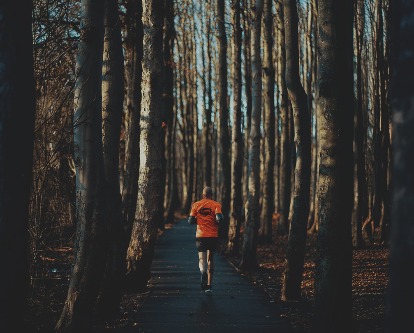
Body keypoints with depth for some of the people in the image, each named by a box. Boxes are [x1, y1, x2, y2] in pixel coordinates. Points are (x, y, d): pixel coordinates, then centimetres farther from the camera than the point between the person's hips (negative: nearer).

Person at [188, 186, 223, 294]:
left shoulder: (196, 205, 4)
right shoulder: (216, 205, -1)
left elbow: (191, 221, 3)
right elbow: (219, 219, -15)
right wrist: (217, 222, 8)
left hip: (200, 235, 0)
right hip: (213, 235, 0)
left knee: (202, 259, -1)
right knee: (210, 259, 12)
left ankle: (203, 271, -35)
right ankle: (209, 285, 14)